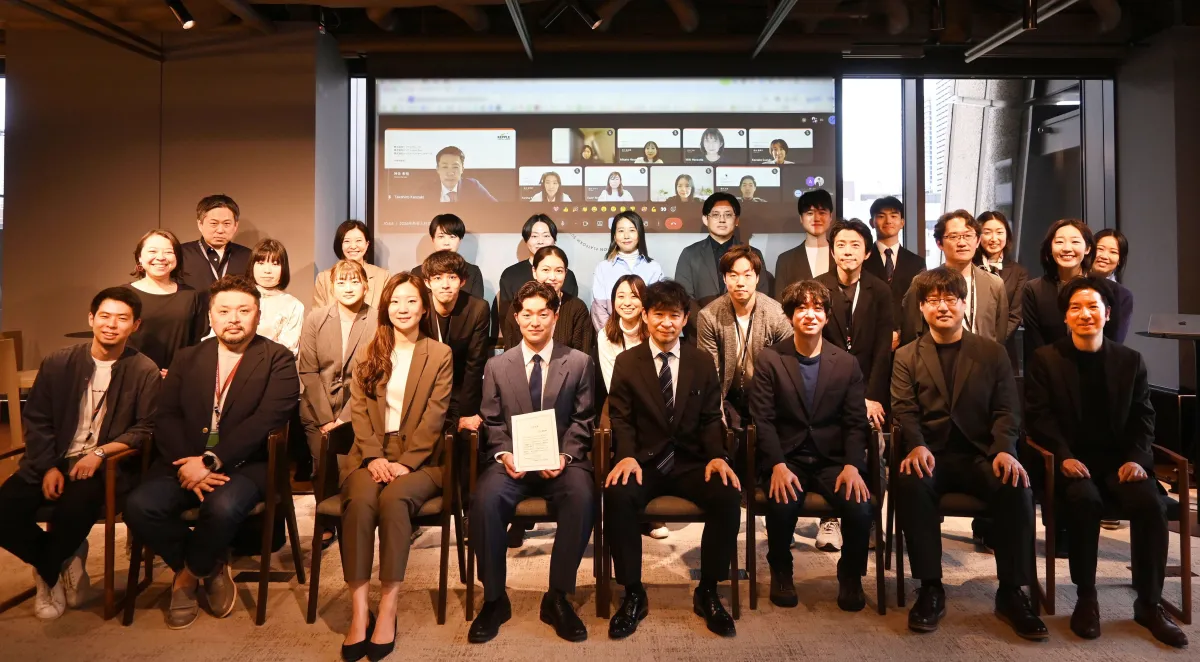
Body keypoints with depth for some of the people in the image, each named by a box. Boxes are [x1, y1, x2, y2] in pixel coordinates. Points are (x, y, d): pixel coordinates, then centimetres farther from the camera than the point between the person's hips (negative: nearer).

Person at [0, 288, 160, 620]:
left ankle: (47, 574, 1)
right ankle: (64, 561, 7)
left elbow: (147, 429, -7)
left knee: (74, 508, -31)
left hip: (105, 465, -3)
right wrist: (49, 467, -9)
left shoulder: (145, 371, -4)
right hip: (51, 461, 4)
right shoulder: (57, 363, 5)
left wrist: (101, 453, -20)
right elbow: (35, 420, 5)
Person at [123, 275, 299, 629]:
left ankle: (189, 574, 2)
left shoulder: (278, 360, 2)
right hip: (185, 463, 4)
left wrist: (211, 460, -19)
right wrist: (187, 465, -14)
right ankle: (210, 567, 4)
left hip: (246, 464, -4)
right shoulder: (186, 359, 16)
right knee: (140, 506, -22)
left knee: (223, 507, -33)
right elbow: (166, 417, 4)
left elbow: (266, 420, -11)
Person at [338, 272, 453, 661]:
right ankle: (359, 611, -29)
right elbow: (359, 408, 5)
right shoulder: (369, 353, 15)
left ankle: (388, 609, -26)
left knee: (394, 498, -33)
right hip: (371, 454, 2)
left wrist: (404, 463, -14)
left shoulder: (440, 355, 7)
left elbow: (434, 416, -2)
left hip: (419, 457, -2)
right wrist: (375, 456, -11)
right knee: (360, 500, -30)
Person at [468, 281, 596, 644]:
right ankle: (494, 598, -10)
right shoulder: (496, 366, 11)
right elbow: (492, 422, 10)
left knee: (582, 498, -34)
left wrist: (565, 456, -13)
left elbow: (582, 421, 4)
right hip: (512, 460, 1)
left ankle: (558, 597, -14)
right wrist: (504, 454, -10)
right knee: (485, 499, -31)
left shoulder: (579, 362, 7)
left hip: (562, 460, -1)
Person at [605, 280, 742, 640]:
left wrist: (716, 456, -13)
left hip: (690, 461, 2)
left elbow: (711, 419, 6)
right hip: (643, 460, -1)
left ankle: (707, 592, -5)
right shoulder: (626, 362, 5)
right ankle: (633, 594, -13)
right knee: (617, 495, -33)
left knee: (729, 496, -27)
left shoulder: (703, 362, 9)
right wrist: (627, 456, -19)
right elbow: (621, 418, 1)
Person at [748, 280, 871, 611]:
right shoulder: (768, 359, 0)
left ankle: (850, 576, 6)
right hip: (786, 458, -2)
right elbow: (763, 420, -5)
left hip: (833, 459, 2)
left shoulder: (847, 363, 7)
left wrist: (852, 465, -15)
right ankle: (781, 572, 2)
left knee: (860, 509, -25)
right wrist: (778, 465, -20)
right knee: (782, 506, -31)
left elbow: (855, 423, 3)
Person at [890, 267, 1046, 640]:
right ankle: (931, 588, -20)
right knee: (908, 483, -34)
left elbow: (1006, 410, 3)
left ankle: (1011, 592, -14)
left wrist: (1004, 450, -19)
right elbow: (904, 411, -1)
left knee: (1016, 486, -31)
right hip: (930, 455, 0)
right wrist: (917, 446, -23)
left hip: (980, 454, 1)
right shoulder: (906, 357, 11)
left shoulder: (992, 352, 13)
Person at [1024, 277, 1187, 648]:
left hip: (1119, 459, 3)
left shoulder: (1131, 361, 12)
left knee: (1150, 504, -27)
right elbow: (1039, 415, -3)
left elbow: (1143, 418, 8)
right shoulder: (1045, 359, 4)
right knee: (1085, 500, -34)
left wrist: (1136, 458, -10)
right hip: (1071, 460, -2)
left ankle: (1149, 604, -8)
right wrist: (1064, 456, -18)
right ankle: (1086, 598, -16)